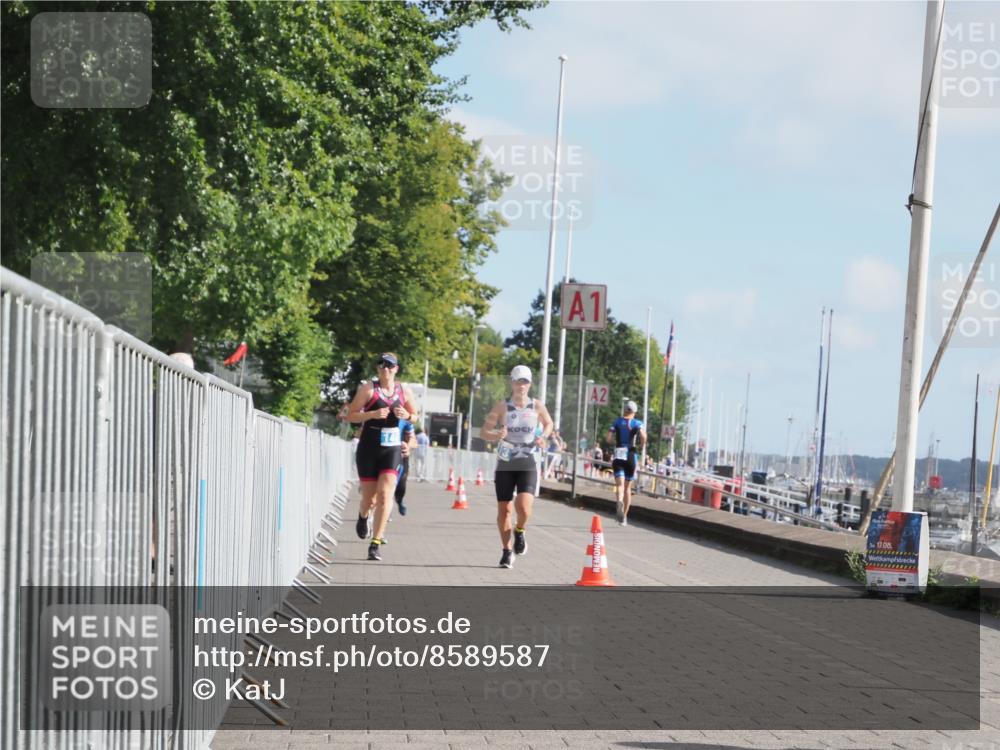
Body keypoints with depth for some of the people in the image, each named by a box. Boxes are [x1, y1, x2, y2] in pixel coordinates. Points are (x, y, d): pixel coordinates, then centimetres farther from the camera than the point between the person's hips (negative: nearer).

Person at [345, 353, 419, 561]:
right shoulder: (368, 389, -2)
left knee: (386, 494, -14)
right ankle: (363, 516, 44)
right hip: (369, 448, -1)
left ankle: (376, 544, -12)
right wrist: (372, 414, -19)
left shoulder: (404, 392, 7)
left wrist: (406, 415, -4)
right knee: (370, 497, 6)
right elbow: (350, 416, -3)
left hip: (392, 449, 1)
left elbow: (415, 415, 20)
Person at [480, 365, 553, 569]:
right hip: (505, 465, 1)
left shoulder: (537, 406, 0)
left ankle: (520, 532, 14)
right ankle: (507, 551, 20)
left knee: (524, 508, -19)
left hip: (528, 465, -1)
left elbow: (548, 424, 19)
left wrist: (543, 436, -2)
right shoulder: (501, 407, -3)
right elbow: (483, 431, -3)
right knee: (504, 510, 3)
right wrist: (496, 436, -24)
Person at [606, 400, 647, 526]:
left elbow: (609, 438, -1)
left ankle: (619, 501, -44)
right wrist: (642, 446, 2)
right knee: (628, 487, 12)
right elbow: (643, 436, -18)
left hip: (618, 456, 0)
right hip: (630, 456, 0)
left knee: (620, 484, -10)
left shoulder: (617, 422, 6)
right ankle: (624, 517, 17)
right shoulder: (637, 423, 1)